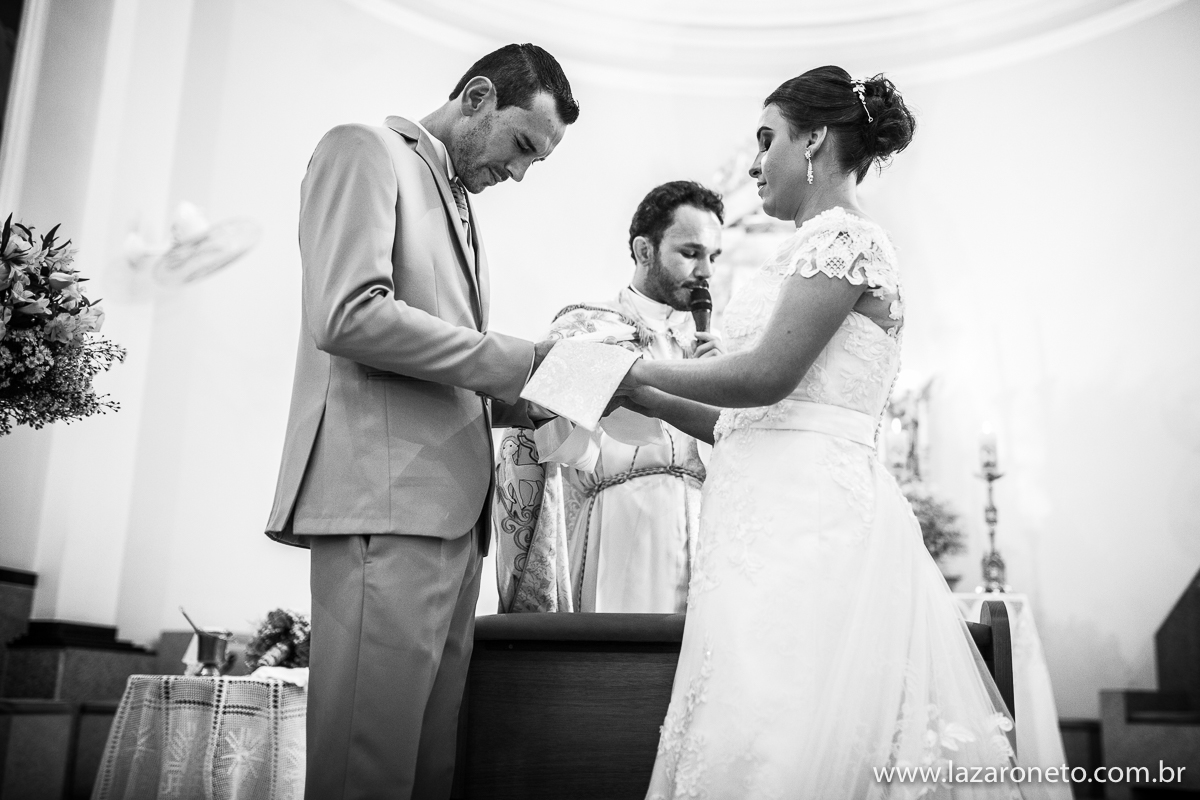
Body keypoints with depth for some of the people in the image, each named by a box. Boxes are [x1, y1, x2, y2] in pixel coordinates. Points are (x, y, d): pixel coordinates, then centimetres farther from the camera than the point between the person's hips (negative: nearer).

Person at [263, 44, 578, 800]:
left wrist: (530, 400, 8)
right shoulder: (366, 150, 2)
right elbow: (347, 315, -15)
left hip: (454, 508, 8)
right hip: (383, 496, -8)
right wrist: (515, 360, -10)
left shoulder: (465, 211, 27)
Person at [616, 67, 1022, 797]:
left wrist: (643, 374, -3)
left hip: (806, 513, -9)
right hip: (782, 509, 9)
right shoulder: (824, 244, 24)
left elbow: (768, 375, -16)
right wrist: (652, 402, 17)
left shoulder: (843, 235, -3)